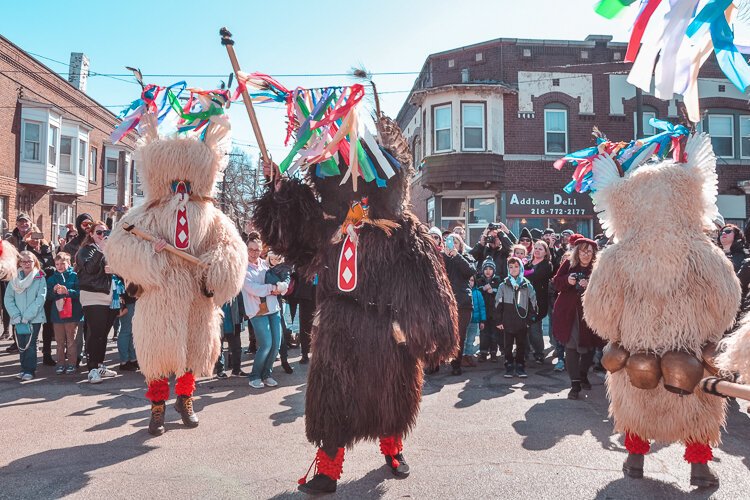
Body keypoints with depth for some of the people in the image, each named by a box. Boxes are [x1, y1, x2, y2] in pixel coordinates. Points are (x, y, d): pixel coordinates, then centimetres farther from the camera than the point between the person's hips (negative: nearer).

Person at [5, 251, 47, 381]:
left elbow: (40, 299, -10)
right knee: (21, 345, 8)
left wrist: (27, 316, -14)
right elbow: (8, 298, 4)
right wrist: (16, 316, -8)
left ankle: (30, 370, 4)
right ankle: (24, 369, 20)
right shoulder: (15, 279, 7)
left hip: (34, 318, -3)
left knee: (30, 344, -5)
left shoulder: (40, 278, -3)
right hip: (19, 320, 4)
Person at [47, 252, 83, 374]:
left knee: (71, 341, 3)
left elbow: (80, 293, -9)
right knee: (59, 341, 8)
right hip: (57, 314, 3)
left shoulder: (74, 276, -1)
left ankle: (71, 364, 10)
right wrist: (54, 291, -12)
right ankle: (60, 364, 16)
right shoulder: (51, 278, 10)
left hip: (72, 313, -3)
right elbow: (48, 296, 6)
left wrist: (67, 291, -22)